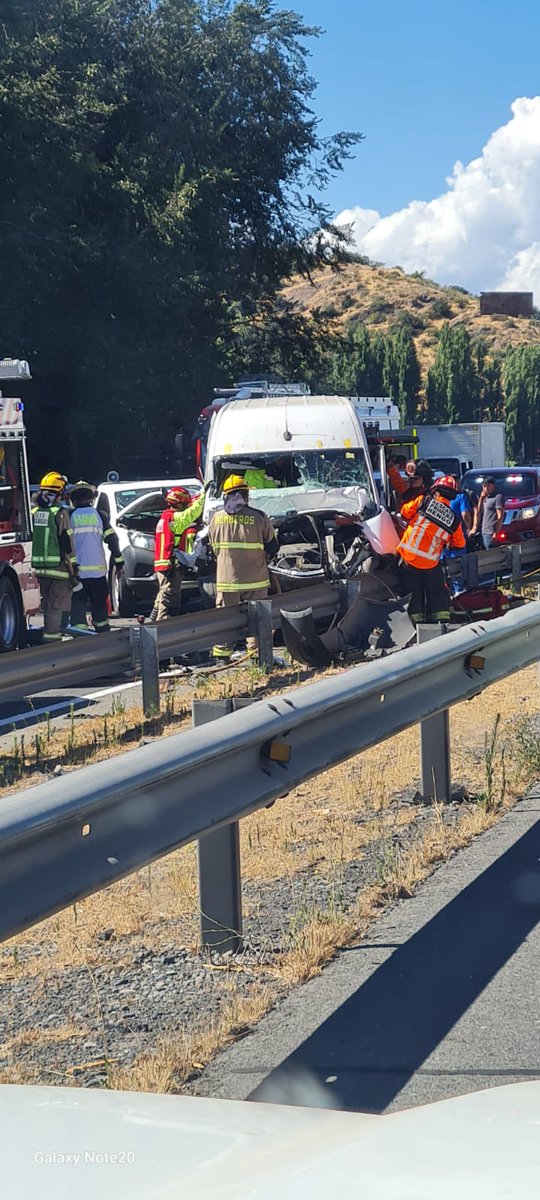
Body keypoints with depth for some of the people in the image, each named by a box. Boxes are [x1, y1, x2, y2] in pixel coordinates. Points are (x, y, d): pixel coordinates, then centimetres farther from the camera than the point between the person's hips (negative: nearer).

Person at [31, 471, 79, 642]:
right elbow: (67, 543, -11)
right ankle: (52, 637, -8)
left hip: (38, 568, 6)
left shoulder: (34, 511, 8)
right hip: (58, 568, -6)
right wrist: (73, 570, -7)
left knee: (46, 605, 15)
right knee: (57, 607, -4)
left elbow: (30, 539, 13)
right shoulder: (60, 512, -10)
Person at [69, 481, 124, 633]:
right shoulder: (100, 515, 4)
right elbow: (112, 540, 2)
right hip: (98, 569, 1)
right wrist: (119, 563, 9)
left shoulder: (70, 516, 1)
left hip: (77, 570, -1)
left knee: (77, 605, 0)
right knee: (100, 605, 13)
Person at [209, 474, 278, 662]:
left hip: (226, 578, 2)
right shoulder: (259, 518, -9)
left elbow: (214, 548, 10)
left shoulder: (217, 519, -2)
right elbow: (273, 547, 1)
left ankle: (221, 655, 11)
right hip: (255, 579, -1)